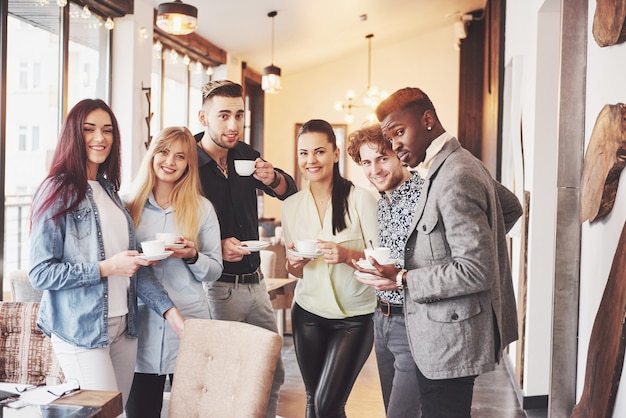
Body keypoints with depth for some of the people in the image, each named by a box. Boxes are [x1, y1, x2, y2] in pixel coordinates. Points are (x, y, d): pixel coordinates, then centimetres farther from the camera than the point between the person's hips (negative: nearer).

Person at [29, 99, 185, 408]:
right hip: (81, 331, -6)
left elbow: (135, 263, 10)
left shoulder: (109, 190, 12)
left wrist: (168, 310, 1)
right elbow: (40, 273, -13)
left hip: (123, 325, 7)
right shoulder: (58, 191, -8)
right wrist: (105, 268, -19)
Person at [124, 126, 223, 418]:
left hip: (189, 321, -1)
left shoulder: (202, 208, 4)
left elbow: (215, 270, 6)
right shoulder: (130, 205, 6)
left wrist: (192, 256, -13)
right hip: (142, 324, 1)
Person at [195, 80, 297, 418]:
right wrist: (216, 248, -24)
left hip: (255, 282, 6)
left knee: (273, 371, 14)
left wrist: (273, 179, -10)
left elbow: (290, 192, 11)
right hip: (216, 286, -6)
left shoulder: (244, 155, 5)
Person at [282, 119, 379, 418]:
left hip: (355, 317, -4)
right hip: (309, 313, 4)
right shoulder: (291, 205, 2)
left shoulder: (360, 198, -11)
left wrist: (347, 255, -26)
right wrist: (293, 263, -10)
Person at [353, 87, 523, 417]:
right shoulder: (462, 164, 10)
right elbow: (512, 207, 27)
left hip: (449, 341, -10)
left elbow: (476, 272, -24)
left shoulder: (455, 179, -21)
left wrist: (403, 280, -19)